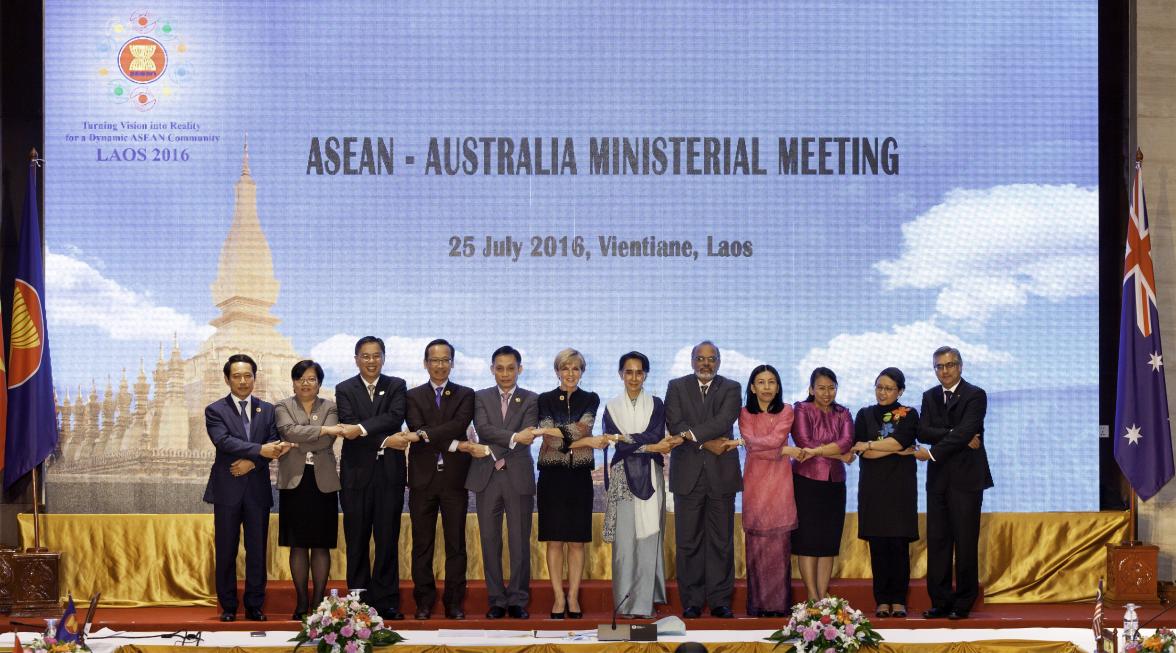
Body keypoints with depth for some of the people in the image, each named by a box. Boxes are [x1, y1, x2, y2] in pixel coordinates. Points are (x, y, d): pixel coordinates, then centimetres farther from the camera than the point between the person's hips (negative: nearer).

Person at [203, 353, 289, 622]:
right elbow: (224, 441, -16)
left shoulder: (267, 410, 11)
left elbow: (275, 445, 2)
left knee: (257, 551, 4)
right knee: (225, 552, 3)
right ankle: (228, 607, 10)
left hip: (258, 489, 2)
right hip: (227, 489, -2)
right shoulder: (215, 410, 1)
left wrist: (252, 462, -15)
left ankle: (255, 606, 11)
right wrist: (260, 450, -25)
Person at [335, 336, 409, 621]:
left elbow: (395, 418, -10)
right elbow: (349, 429, -8)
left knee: (387, 541, 1)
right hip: (357, 474, 0)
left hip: (389, 474, 0)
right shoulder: (344, 389, 6)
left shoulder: (396, 386, 8)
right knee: (357, 542, 3)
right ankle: (359, 601, 8)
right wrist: (384, 442, -17)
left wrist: (362, 429, -21)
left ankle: (385, 601, 6)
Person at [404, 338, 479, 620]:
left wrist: (428, 434, -20)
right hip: (423, 478, 0)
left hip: (454, 478, 0)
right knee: (422, 543, 3)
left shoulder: (465, 395, 9)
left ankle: (454, 602, 6)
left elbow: (460, 424, -10)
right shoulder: (414, 396, 9)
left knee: (456, 543, 2)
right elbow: (417, 430, -6)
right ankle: (424, 602, 10)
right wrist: (453, 444, -14)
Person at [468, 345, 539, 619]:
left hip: (519, 477, -1)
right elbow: (483, 429, -8)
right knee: (490, 542, 2)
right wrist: (514, 437, -21)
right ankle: (497, 601, 9)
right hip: (487, 477, 1)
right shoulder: (481, 398, 10)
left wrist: (497, 453, -15)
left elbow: (528, 436, -8)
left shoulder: (531, 400, 7)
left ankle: (518, 601, 7)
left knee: (520, 542, -1)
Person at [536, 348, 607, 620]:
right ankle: (559, 598, 4)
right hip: (552, 476, -1)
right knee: (555, 540, 0)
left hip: (580, 476, 1)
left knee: (576, 540, 2)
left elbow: (581, 428, -9)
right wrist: (587, 441, -14)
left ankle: (573, 597, 6)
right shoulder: (546, 399, 5)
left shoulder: (590, 399, 8)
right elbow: (551, 440, -7)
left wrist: (552, 431, -13)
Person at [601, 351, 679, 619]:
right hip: (622, 478, 0)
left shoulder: (656, 405, 9)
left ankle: (645, 601, -1)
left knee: (648, 536, -4)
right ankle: (626, 601, 1)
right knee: (624, 538, -4)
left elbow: (656, 436, -7)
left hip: (649, 478, 0)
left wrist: (624, 439, -10)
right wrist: (649, 446, -10)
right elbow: (614, 443, -4)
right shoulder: (612, 407, 10)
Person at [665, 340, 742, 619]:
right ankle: (691, 601, 7)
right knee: (688, 541, 1)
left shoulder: (731, 388, 8)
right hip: (688, 475, 0)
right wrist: (706, 443, -13)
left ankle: (720, 601, 8)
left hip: (721, 473, 0)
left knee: (721, 541, 3)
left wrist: (692, 434, -17)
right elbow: (674, 424, -5)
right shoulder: (677, 387, 8)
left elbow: (725, 421, -10)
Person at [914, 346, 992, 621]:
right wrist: (957, 436, -14)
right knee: (937, 542, 5)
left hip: (966, 478, -5)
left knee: (965, 543, -2)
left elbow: (965, 431, -16)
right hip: (938, 479, 5)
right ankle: (940, 602, 10)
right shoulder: (930, 397, 14)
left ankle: (963, 604, 4)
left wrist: (933, 452, -16)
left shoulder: (975, 396, -3)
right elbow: (923, 432, -1)